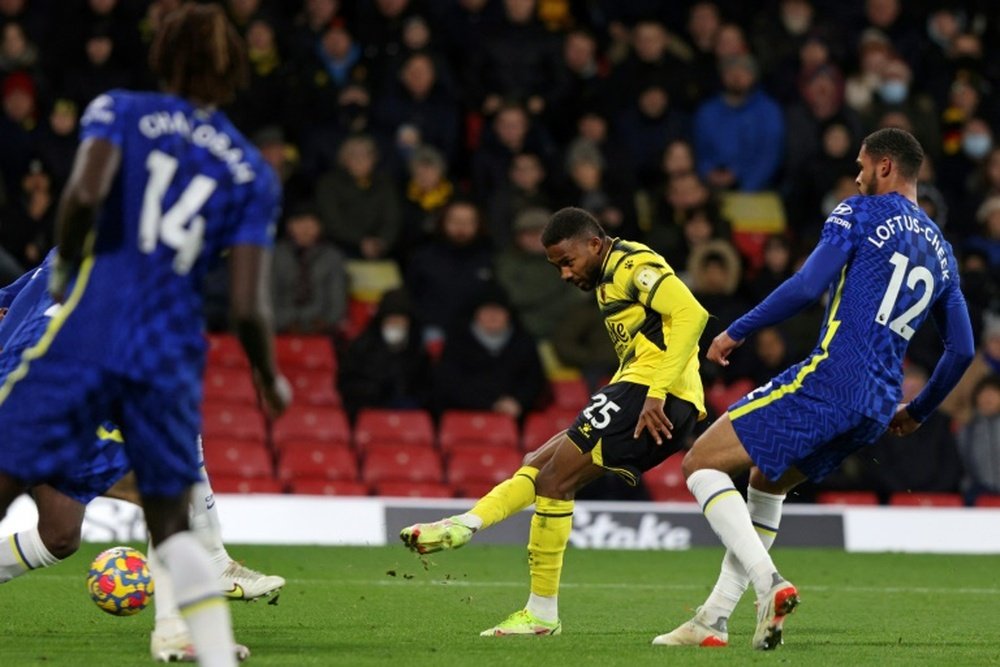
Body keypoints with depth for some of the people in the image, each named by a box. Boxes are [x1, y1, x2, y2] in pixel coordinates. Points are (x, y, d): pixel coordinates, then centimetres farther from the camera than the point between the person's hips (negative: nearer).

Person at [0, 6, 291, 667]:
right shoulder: (253, 173, 10)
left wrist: (66, 266, 2)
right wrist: (271, 378, 20)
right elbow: (248, 307, 3)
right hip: (173, 357, 3)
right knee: (171, 523, 18)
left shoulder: (119, 111, 6)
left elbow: (86, 193, -16)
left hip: (87, 335, -2)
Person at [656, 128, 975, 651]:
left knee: (701, 464, -2)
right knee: (767, 482, 26)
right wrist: (918, 412, 32)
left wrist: (737, 332, -2)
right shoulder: (941, 251, 19)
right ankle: (714, 618, 19)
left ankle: (768, 584, -20)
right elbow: (962, 350, 20)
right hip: (877, 409, 8)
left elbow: (807, 286, -12)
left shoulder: (861, 213, -1)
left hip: (829, 379, -8)